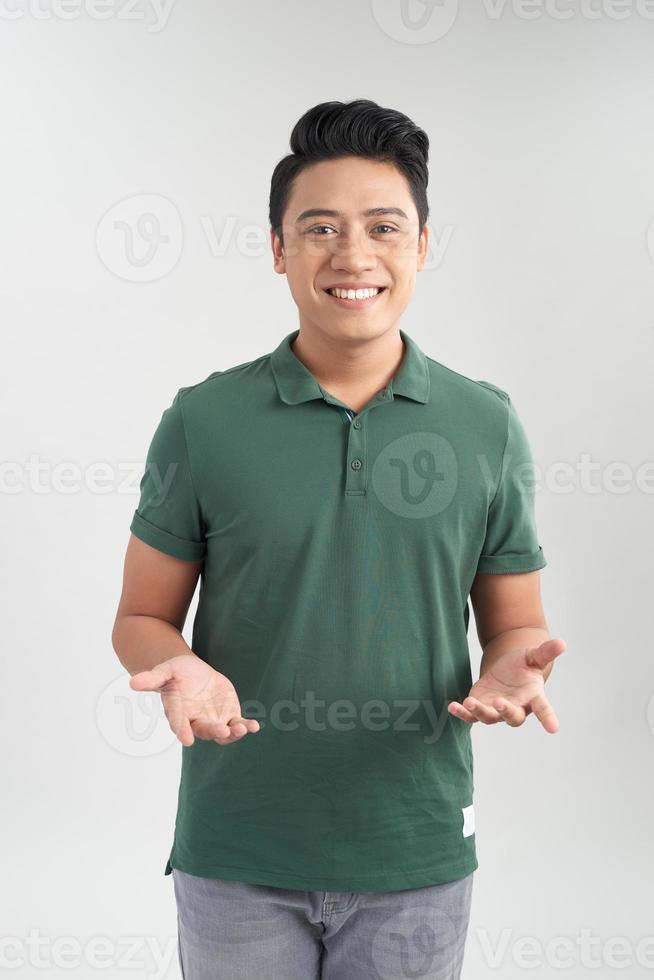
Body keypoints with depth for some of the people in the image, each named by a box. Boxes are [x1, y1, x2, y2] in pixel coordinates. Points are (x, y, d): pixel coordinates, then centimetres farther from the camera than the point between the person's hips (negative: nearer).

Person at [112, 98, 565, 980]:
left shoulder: (488, 426, -2)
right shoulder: (203, 421, -5)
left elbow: (518, 625, 6)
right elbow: (142, 617, 2)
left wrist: (514, 670, -17)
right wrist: (183, 671, -20)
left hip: (418, 856, 1)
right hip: (236, 857, -1)